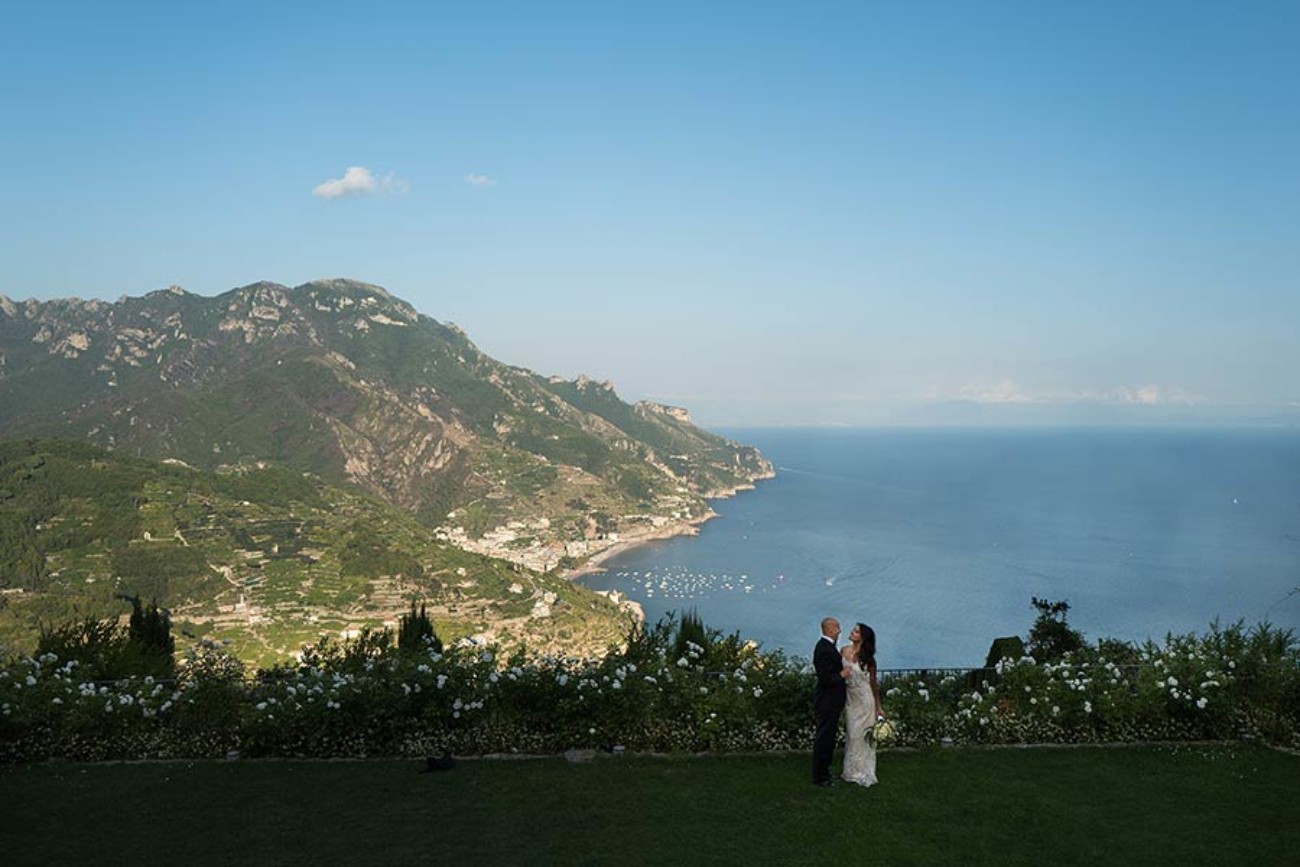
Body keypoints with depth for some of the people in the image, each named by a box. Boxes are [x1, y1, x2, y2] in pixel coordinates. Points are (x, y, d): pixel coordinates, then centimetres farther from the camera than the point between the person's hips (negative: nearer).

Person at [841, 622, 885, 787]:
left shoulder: (867, 658, -10)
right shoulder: (844, 651, -1)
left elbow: (873, 682, -4)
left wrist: (879, 707, -1)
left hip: (864, 699, -4)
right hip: (850, 698, 4)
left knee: (863, 735, 2)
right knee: (852, 735, 11)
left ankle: (864, 773, 13)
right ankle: (853, 771, 21)